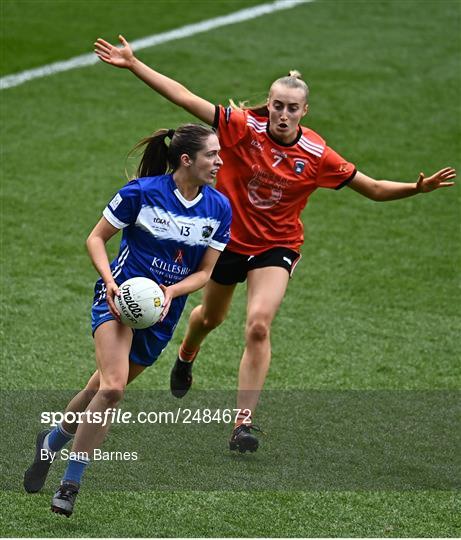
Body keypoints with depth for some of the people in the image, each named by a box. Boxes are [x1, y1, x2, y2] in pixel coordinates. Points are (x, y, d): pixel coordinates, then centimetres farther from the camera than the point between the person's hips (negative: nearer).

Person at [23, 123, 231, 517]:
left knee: (105, 388, 13)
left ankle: (53, 442, 40)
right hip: (122, 297, -5)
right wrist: (110, 280, -19)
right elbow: (97, 238, -3)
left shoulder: (219, 208, -2)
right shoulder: (142, 192, -14)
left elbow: (205, 271, 4)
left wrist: (171, 292, -14)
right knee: (112, 387, -24)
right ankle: (71, 482, -14)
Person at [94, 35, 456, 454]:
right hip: (228, 238, 1)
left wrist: (417, 187, -23)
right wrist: (133, 65, -25)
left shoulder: (317, 155, -16)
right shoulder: (243, 127, -18)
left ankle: (244, 422, -16)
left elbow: (374, 189, -7)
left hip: (276, 248, -1)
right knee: (211, 316, 24)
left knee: (259, 326, -21)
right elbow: (184, 97, -20)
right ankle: (186, 357, 61)